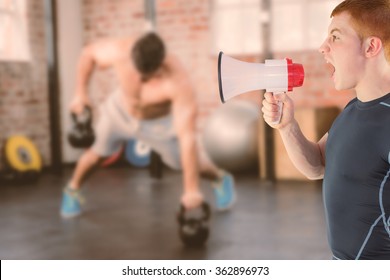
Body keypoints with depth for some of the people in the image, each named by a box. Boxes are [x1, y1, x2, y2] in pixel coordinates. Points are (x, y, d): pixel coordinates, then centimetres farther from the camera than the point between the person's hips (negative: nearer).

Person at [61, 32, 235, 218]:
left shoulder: (178, 82, -43)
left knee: (191, 162, 7)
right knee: (99, 152, 10)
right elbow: (88, 53, -12)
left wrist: (192, 189, -39)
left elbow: (187, 138, -42)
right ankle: (72, 190, 41)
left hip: (162, 122, -2)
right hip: (120, 112, 2)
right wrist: (80, 93, -12)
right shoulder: (118, 52, -36)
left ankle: (221, 179, 41)